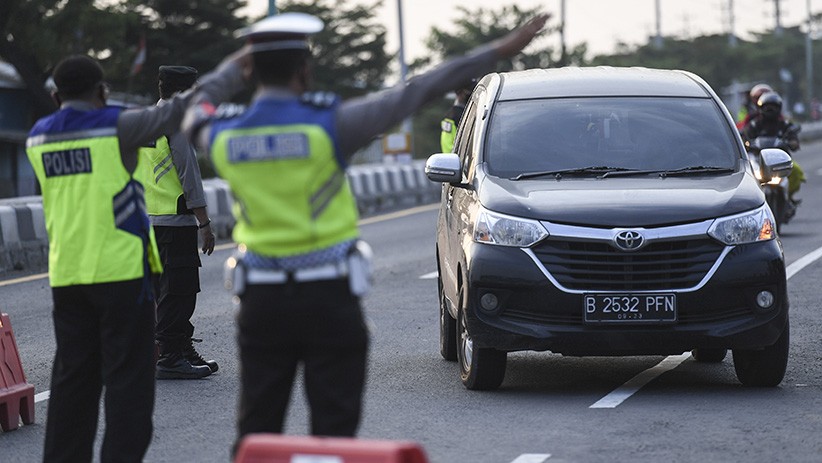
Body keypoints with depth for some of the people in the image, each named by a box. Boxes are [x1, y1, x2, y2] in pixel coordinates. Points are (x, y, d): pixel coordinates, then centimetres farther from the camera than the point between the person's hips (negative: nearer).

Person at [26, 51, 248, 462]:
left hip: (65, 275, 6)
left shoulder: (37, 138, 9)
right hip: (120, 271, -6)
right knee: (127, 378, 0)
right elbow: (184, 109, -3)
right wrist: (230, 71, 10)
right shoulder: (116, 127, -8)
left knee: (73, 379, 11)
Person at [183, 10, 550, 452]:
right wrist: (499, 51, -4)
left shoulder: (221, 136, -1)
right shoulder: (327, 124, -12)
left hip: (261, 300, 4)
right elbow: (414, 94, -9)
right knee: (333, 428, 4)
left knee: (256, 432, 10)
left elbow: (196, 117, 25)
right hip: (328, 299, -3)